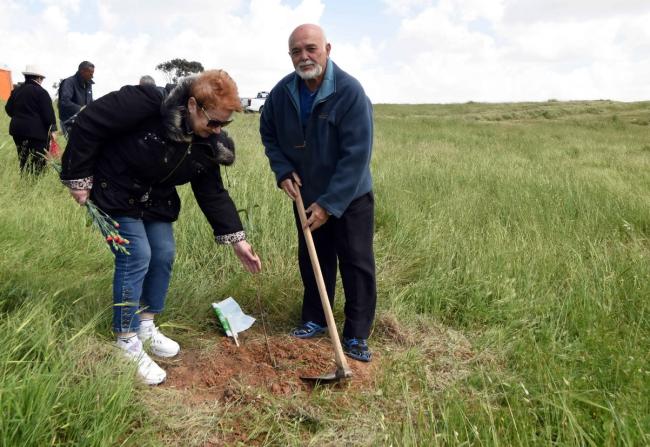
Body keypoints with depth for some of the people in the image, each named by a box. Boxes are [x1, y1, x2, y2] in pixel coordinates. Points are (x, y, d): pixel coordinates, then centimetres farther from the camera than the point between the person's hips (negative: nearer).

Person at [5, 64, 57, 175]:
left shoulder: (16, 90, 12)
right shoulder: (41, 92, -9)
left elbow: (9, 109, 18)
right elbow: (48, 113, -12)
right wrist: (52, 129, -4)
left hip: (17, 129, 7)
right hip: (37, 130, -7)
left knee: (23, 161, 12)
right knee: (38, 162, -4)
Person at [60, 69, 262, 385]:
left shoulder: (206, 144, -11)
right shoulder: (145, 104, -32)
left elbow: (212, 193, -4)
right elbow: (89, 124, -25)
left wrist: (237, 240, -7)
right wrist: (79, 178, -20)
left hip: (157, 202, 7)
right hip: (116, 193, -7)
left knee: (164, 255, 5)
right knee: (136, 257, -13)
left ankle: (146, 326, 26)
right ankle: (127, 344, 2)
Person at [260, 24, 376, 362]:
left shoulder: (350, 92, -24)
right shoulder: (282, 92, -9)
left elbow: (356, 155, -26)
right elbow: (268, 133, 9)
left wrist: (330, 204, -26)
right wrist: (283, 170, -8)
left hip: (350, 197, -4)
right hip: (306, 196, 5)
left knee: (356, 264, 1)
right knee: (312, 260, 15)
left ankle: (356, 335, 14)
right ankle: (314, 320, 32)